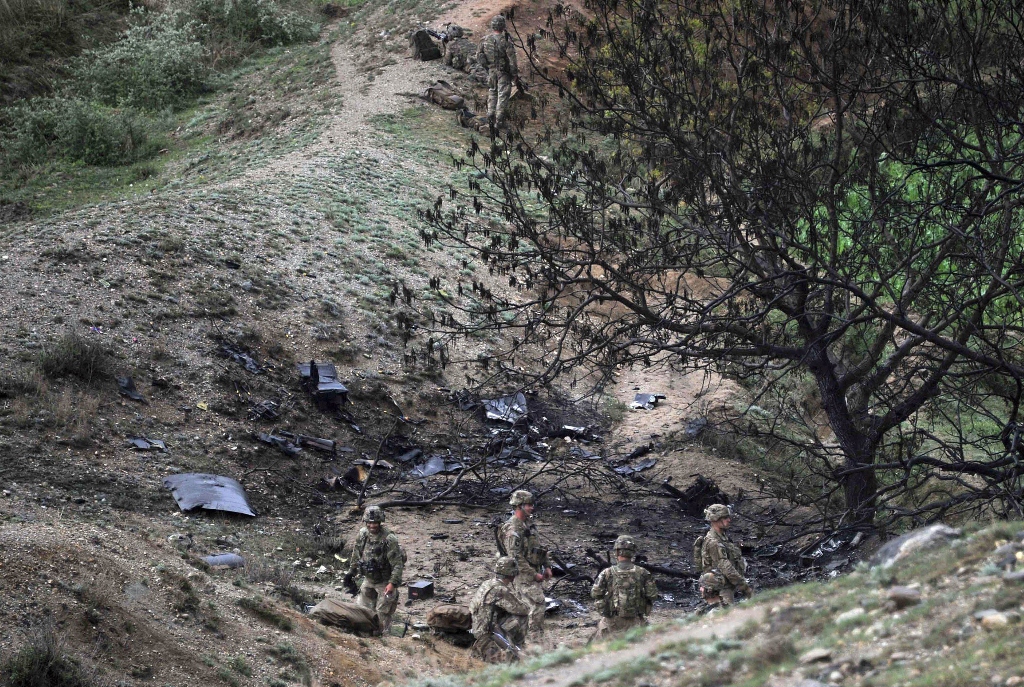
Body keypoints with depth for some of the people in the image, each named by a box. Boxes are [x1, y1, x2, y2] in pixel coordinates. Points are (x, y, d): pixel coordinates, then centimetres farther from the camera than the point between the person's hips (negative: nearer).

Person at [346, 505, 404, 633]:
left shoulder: (389, 539, -24)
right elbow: (356, 554, 11)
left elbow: (397, 564, -24)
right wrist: (351, 571, 13)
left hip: (384, 582, -6)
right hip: (368, 579, 6)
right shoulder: (362, 534, -6)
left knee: (382, 612, 1)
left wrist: (393, 583, -30)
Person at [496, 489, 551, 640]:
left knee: (523, 606, 13)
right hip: (524, 574, -10)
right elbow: (515, 556, -22)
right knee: (537, 605, -12)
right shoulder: (513, 528, -18)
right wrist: (534, 574, -20)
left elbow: (537, 548, 23)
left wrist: (545, 567, 13)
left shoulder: (527, 524, 14)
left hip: (533, 571, 10)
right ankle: (536, 641, -11)